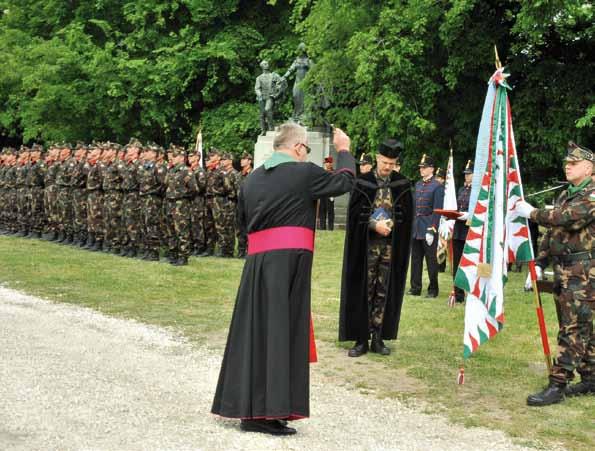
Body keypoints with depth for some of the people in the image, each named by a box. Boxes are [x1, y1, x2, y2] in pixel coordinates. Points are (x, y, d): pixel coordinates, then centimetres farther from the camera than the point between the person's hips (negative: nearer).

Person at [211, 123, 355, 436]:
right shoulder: (304, 172, -3)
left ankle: (246, 407, 14)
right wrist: (343, 150, 27)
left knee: (255, 331, 10)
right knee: (281, 332, -3)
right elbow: (345, 180, 11)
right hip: (290, 259, -6)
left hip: (256, 261, 6)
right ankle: (268, 412, -3)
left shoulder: (252, 179, 13)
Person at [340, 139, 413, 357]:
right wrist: (375, 225, -14)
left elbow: (407, 215, 6)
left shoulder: (402, 185, 4)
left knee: (384, 293, 4)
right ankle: (361, 339, 4)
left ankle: (378, 338, 11)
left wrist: (390, 224, -10)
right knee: (363, 292, 0)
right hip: (366, 245, -2)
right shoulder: (363, 182, -2)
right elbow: (354, 213, -3)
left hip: (391, 246, 2)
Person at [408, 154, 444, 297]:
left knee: (431, 259, 1)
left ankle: (433, 289, 9)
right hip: (415, 228, 6)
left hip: (428, 228, -6)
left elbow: (437, 210, -11)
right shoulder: (417, 185, 14)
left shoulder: (437, 187, -7)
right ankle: (415, 288, 16)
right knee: (415, 259, 9)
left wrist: (432, 230, -16)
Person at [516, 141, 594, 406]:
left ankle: (557, 385, -11)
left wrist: (531, 213, -15)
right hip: (562, 270, 9)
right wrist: (539, 264, 12)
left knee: (572, 328, -9)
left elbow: (567, 218, -24)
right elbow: (551, 232, 20)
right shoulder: (564, 196, 18)